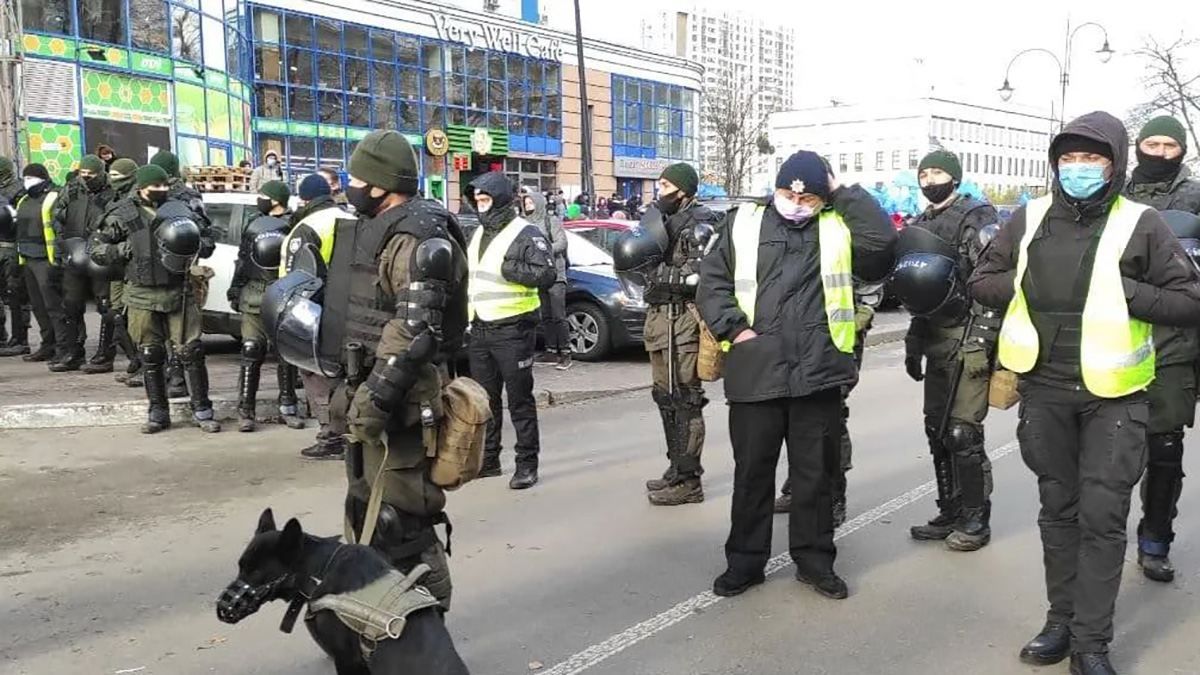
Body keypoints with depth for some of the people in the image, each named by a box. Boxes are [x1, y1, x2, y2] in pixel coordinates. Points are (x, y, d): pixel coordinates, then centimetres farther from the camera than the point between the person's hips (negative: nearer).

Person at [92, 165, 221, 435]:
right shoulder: (124, 216, 1)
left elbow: (207, 241, 12)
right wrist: (128, 248, -11)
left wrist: (195, 245, -9)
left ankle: (202, 411, 8)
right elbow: (98, 251, 3)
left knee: (192, 351, -2)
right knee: (150, 356, 7)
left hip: (179, 292, 1)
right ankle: (158, 413, 19)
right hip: (143, 296, -1)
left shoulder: (180, 210, 6)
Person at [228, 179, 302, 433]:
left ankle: (288, 407, 18)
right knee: (251, 352, -2)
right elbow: (242, 260, 19)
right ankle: (245, 410, 1)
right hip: (254, 297, 3)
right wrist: (235, 289, 15)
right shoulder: (254, 225, 13)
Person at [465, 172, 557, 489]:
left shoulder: (525, 234, -9)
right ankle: (488, 459, 25)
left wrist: (509, 269, -22)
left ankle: (527, 464, 6)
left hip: (513, 329, -8)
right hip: (480, 329, 8)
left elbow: (548, 274, -19)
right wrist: (466, 315, 15)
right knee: (485, 398, 14)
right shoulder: (478, 234, 15)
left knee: (520, 399, -1)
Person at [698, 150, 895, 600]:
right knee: (752, 470, 9)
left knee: (815, 471, 11)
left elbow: (882, 239, -10)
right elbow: (712, 281, 6)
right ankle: (745, 560, 22)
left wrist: (843, 193, -4)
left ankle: (814, 558, 25)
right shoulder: (743, 224, 7)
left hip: (818, 373, 0)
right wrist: (733, 327, -7)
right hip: (755, 371, 0)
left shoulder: (839, 228, 8)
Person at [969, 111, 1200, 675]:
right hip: (1045, 391, 3)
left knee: (1102, 516, 0)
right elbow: (981, 282, 10)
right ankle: (1061, 620, 28)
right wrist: (1027, 285, -6)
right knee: (1058, 509, 14)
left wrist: (1124, 292, -17)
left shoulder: (1139, 224, -6)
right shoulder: (1030, 219, 3)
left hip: (1111, 396, -3)